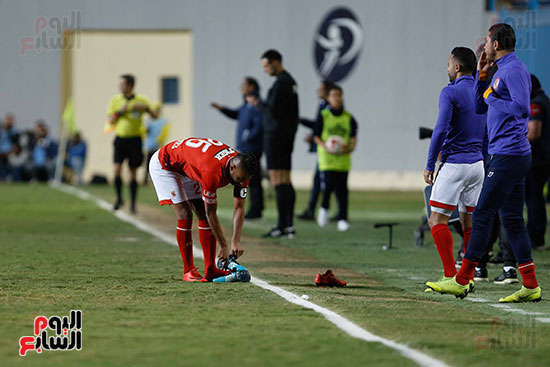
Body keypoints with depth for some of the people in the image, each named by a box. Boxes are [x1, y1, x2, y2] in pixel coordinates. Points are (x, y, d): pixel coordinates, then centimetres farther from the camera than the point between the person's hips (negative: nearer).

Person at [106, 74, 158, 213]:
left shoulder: (141, 100, -2)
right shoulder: (115, 100, 3)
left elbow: (155, 116, -1)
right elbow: (111, 120, 3)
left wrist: (146, 108, -21)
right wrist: (120, 111, -15)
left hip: (134, 139, -1)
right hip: (120, 138, 1)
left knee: (133, 173, 2)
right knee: (117, 169, -12)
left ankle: (133, 204, 13)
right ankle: (119, 199, 8)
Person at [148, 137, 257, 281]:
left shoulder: (241, 169, -20)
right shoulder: (212, 172, -42)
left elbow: (239, 208, -13)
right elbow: (211, 213, -30)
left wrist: (236, 241, -23)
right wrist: (223, 246, -23)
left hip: (189, 170, 8)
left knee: (204, 216, -2)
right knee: (185, 215, -17)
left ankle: (210, 270, -3)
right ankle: (188, 271, -9)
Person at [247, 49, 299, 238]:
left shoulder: (281, 83, -14)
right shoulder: (291, 81, 17)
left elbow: (273, 111, -18)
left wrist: (257, 103, -2)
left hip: (276, 136, -10)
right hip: (287, 137, 10)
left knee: (278, 182, -10)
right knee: (285, 182, 10)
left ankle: (283, 226, -12)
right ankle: (288, 225, 10)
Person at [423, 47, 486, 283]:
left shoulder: (451, 93, -10)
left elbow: (441, 129, -18)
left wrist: (429, 165, -12)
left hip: (454, 164, -7)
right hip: (478, 164, 7)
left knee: (437, 220, -5)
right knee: (469, 222, 11)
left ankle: (451, 276, -13)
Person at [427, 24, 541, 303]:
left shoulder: (514, 70, -12)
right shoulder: (501, 71, 20)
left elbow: (522, 108, -24)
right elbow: (479, 107, 24)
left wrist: (493, 101, -11)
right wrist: (482, 75, 14)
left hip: (508, 155, -10)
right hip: (511, 155, 10)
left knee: (482, 215, -8)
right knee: (512, 219, 8)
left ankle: (462, 281, -5)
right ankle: (530, 286, 6)